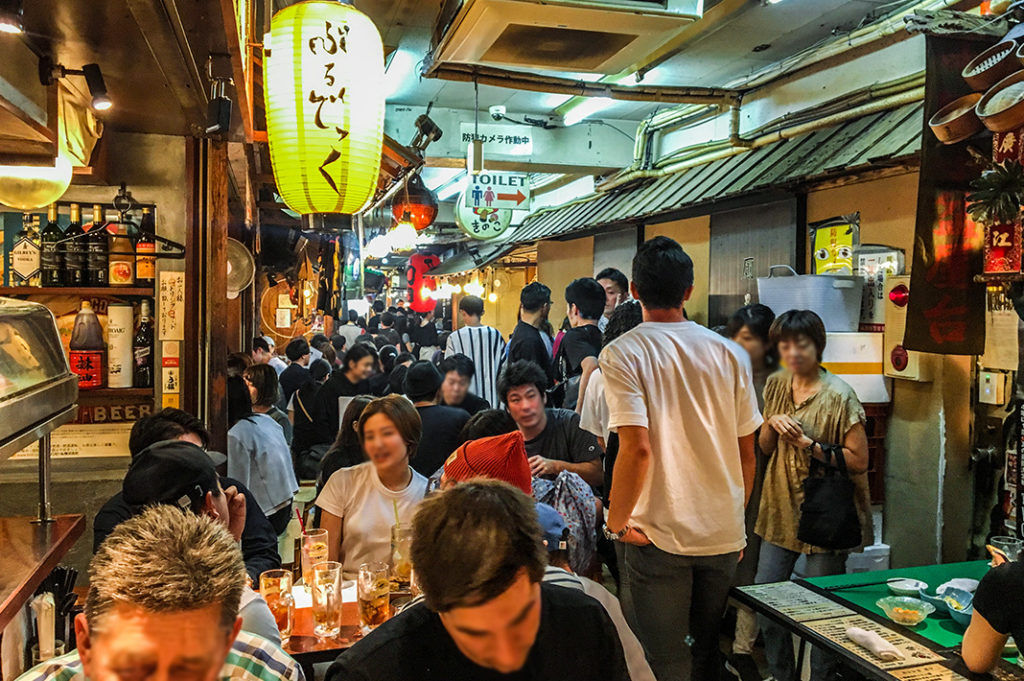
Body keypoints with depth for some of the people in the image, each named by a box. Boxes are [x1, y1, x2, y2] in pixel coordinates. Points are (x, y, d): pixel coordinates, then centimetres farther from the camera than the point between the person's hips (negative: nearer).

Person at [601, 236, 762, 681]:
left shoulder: (622, 353, -11)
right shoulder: (730, 354, 2)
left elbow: (637, 449, -21)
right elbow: (747, 453, 7)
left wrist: (615, 523, -8)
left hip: (659, 534, -4)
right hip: (724, 533, 5)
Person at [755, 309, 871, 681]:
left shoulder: (839, 395, -14)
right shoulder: (776, 384, 4)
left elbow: (858, 461, -14)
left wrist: (808, 444, -22)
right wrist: (772, 423, -9)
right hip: (781, 508, 6)